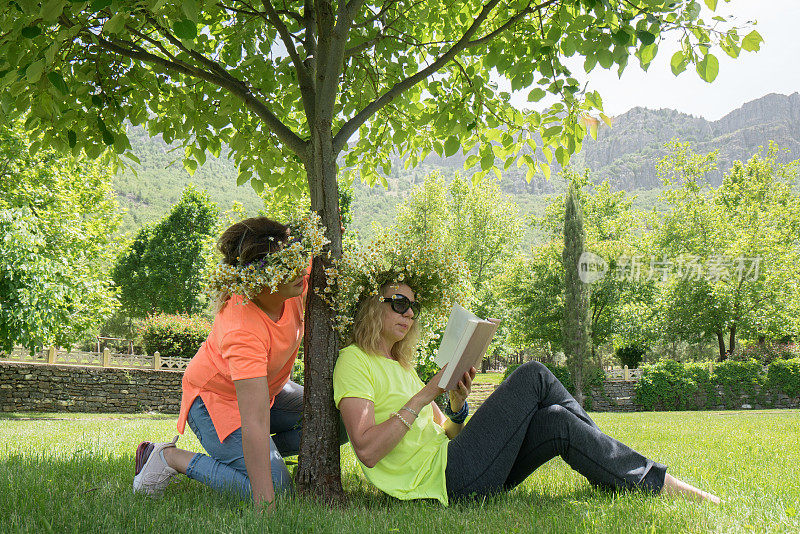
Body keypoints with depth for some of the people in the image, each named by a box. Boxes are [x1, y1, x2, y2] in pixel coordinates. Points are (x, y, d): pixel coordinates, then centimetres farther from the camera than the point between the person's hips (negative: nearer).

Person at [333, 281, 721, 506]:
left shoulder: (402, 367, 24)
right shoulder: (355, 361, -3)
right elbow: (367, 449, -16)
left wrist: (457, 406, -1)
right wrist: (424, 397, -15)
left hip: (454, 470, 8)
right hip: (445, 481, -8)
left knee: (556, 422, -12)